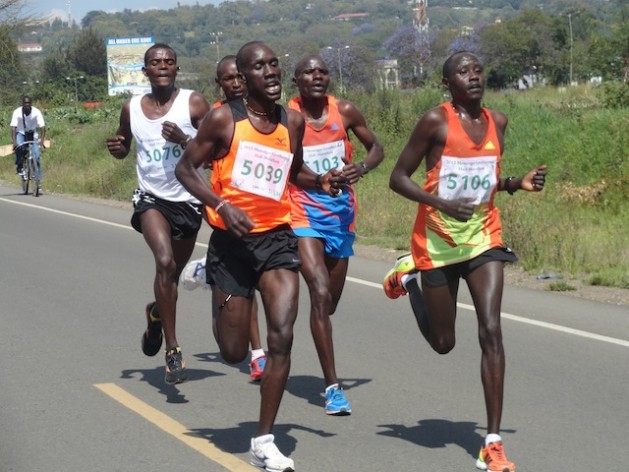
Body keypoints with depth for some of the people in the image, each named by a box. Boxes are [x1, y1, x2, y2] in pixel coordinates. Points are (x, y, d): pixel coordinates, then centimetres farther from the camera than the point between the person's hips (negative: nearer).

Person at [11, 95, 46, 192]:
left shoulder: (36, 112, -19)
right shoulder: (17, 112, -21)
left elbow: (42, 127, -25)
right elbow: (13, 127, -27)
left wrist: (42, 139, -42)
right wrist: (14, 141, -41)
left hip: (32, 134, 1)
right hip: (21, 133, -1)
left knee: (36, 156, -13)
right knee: (19, 147, -35)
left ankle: (38, 180, -4)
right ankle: (19, 167, -13)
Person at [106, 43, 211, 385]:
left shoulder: (194, 103, -7)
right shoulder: (132, 109, 3)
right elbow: (123, 146, 19)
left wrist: (184, 140, -26)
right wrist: (117, 148, -4)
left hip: (188, 199, 0)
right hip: (151, 198, 0)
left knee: (173, 274, 15)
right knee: (165, 262, -25)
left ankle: (156, 313, 52)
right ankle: (172, 350, -20)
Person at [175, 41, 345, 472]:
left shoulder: (293, 121, 5)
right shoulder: (225, 119, -8)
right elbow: (185, 168, -4)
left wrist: (322, 180, 1)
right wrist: (221, 205, -19)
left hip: (277, 237, 3)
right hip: (232, 240, -3)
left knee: (282, 338, -14)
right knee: (234, 352, 7)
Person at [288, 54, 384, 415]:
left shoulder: (345, 112, 1)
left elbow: (376, 147, 11)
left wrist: (363, 167, -10)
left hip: (342, 212, 4)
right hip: (304, 213, -4)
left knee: (330, 301, 14)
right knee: (321, 293, -20)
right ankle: (332, 386, -19)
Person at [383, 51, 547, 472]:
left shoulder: (497, 122, 5)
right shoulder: (436, 121, -11)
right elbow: (398, 178, -9)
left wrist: (519, 183, -1)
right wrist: (440, 203, -25)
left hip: (484, 236, 3)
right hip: (438, 240, -3)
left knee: (491, 331, -13)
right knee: (443, 343, 10)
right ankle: (409, 277, 42)